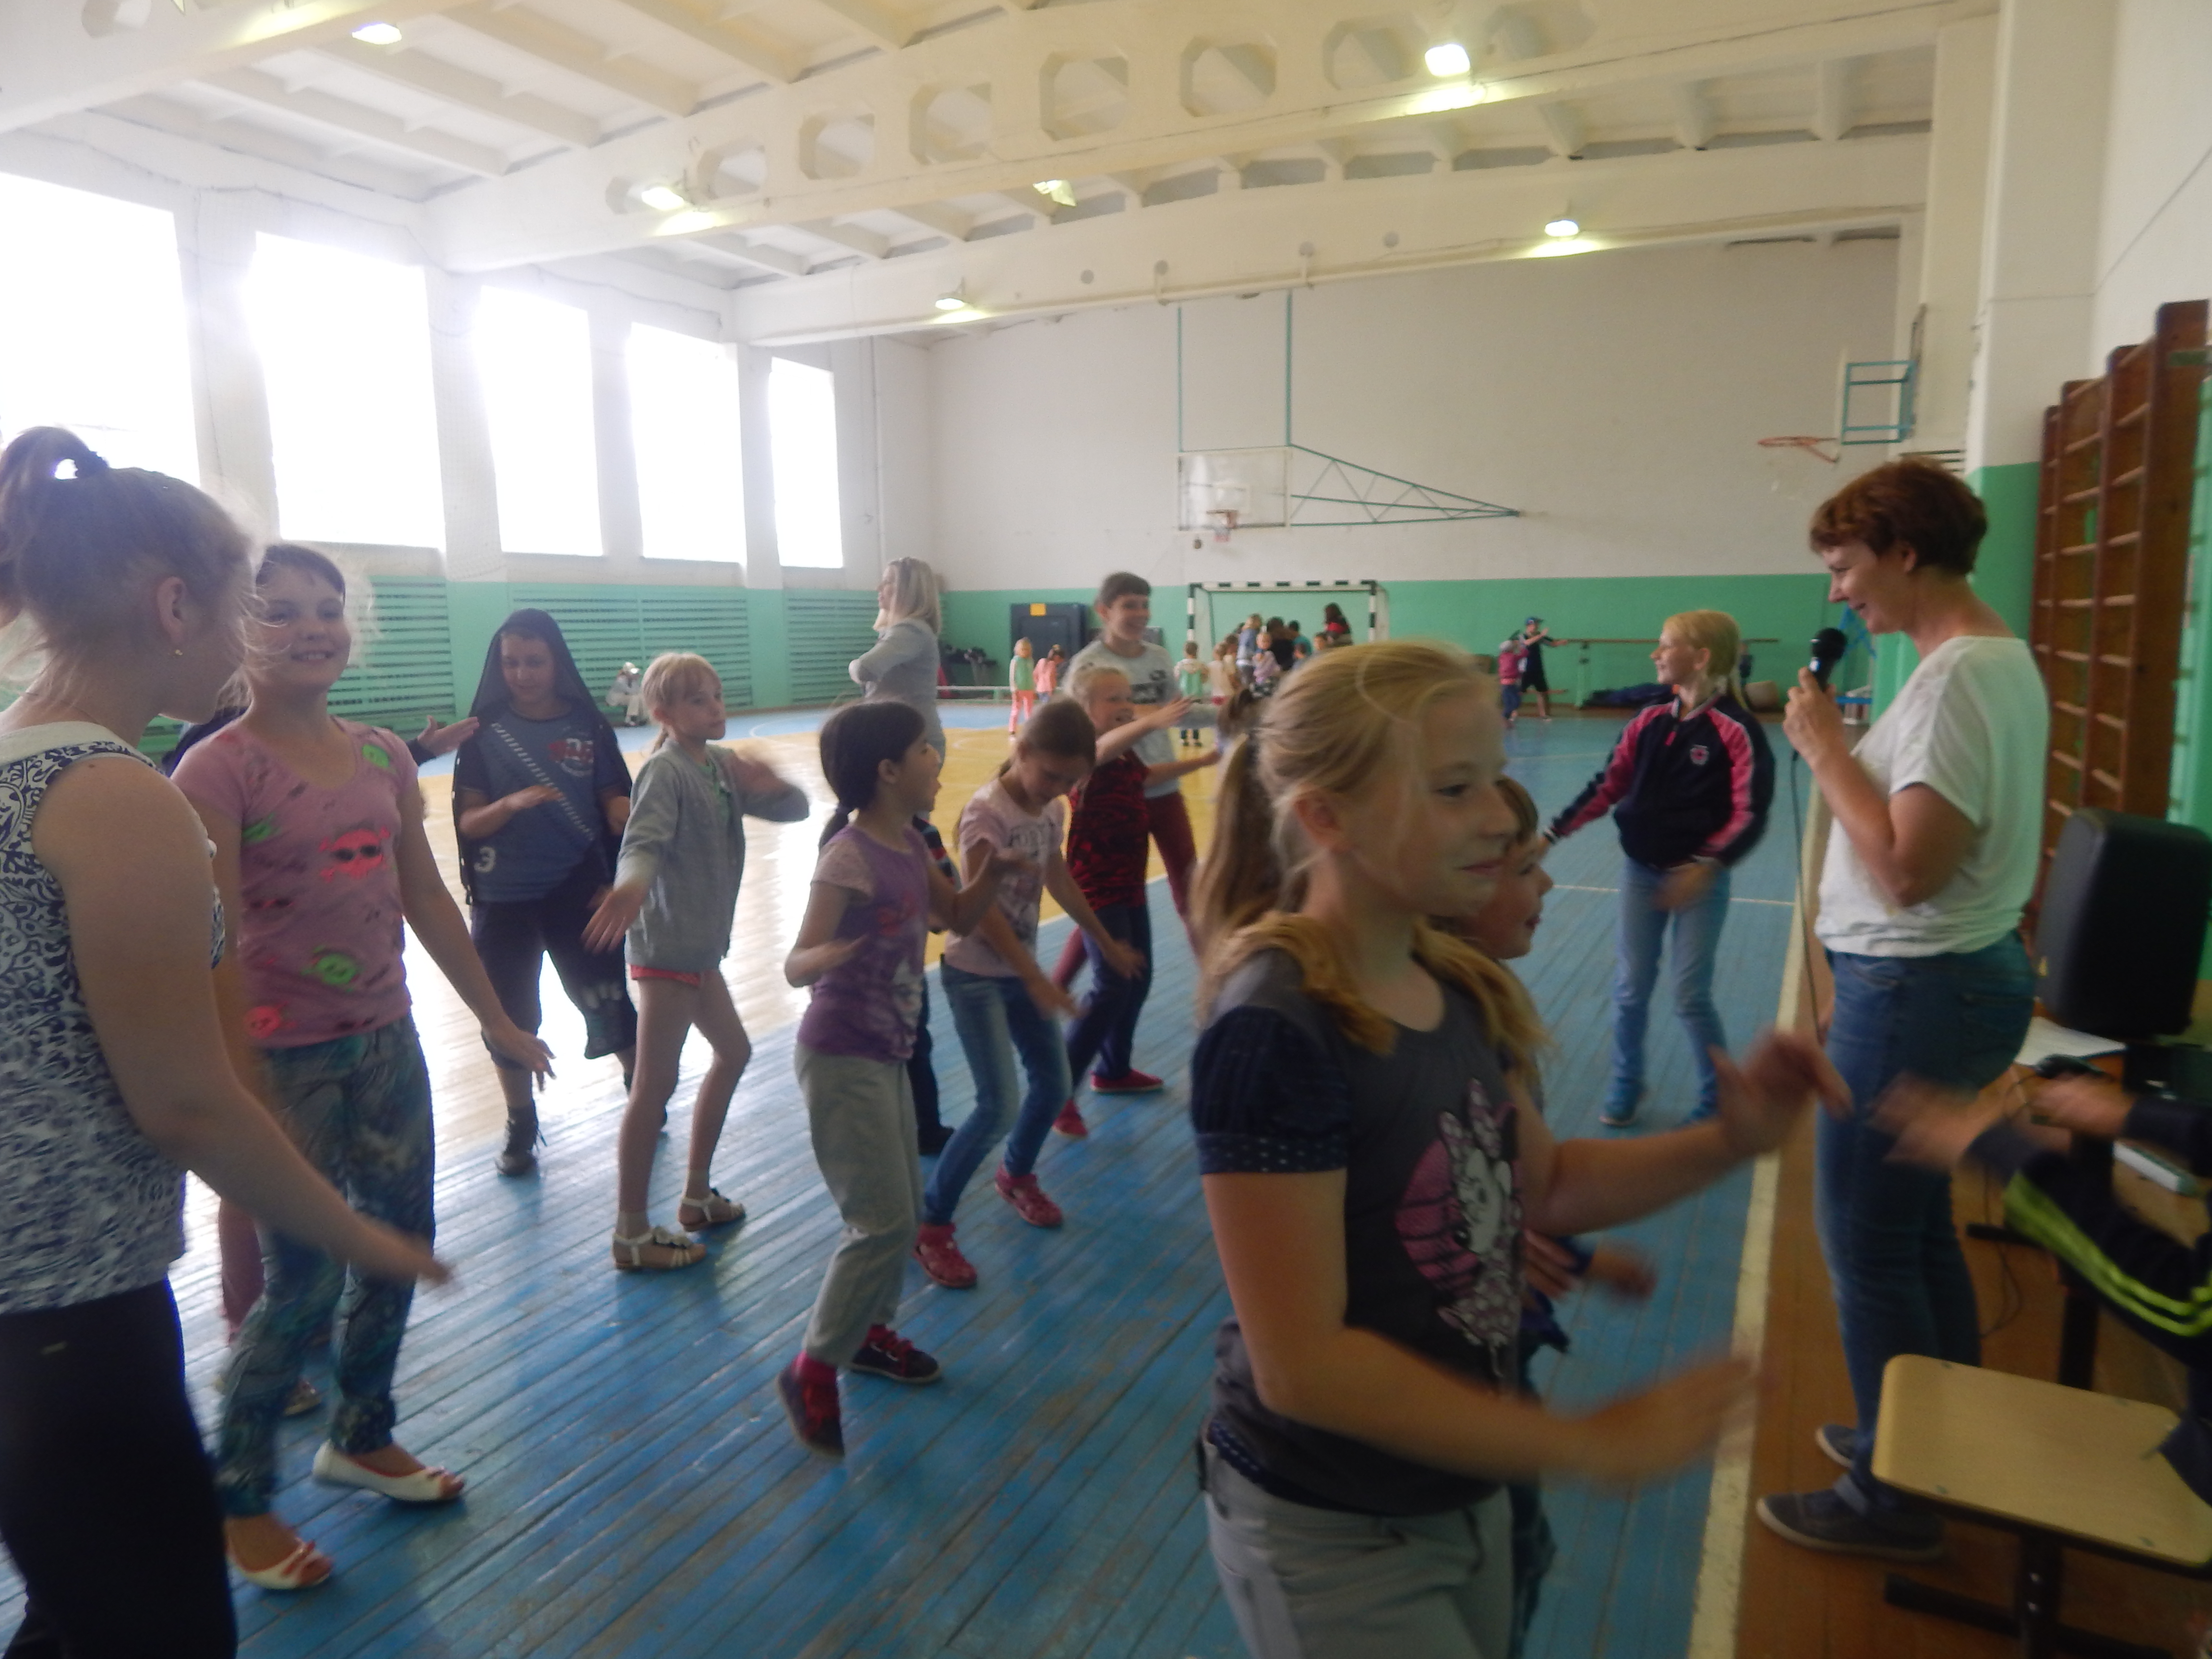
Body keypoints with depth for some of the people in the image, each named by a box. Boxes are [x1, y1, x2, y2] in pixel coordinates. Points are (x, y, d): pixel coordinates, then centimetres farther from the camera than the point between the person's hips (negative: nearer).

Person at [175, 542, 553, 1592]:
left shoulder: (384, 757, 4)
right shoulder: (218, 772, -14)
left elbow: (427, 899, 10)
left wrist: (494, 1018, 13)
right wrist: (248, 1096, -21)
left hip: (386, 1042, 6)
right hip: (288, 1058, -6)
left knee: (401, 1249, 15)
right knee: (305, 1284, 3)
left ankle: (361, 1438, 38)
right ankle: (237, 1498, 27)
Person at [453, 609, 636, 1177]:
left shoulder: (589, 726, -2)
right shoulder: (484, 731, -3)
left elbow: (617, 807, 1)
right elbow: (467, 824, -6)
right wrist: (511, 803, -26)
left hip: (579, 891, 0)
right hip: (503, 900, 0)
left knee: (609, 1001, 8)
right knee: (509, 1016, 8)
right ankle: (521, 1126, 28)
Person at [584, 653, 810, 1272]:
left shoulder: (723, 765, 7)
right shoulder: (665, 771, -15)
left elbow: (794, 809, 6)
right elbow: (643, 840, -30)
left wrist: (772, 788, -17)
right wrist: (632, 884, -51)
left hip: (701, 946, 9)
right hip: (666, 947, -9)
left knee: (732, 1053, 20)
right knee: (656, 1084, -4)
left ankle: (696, 1196, 32)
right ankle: (632, 1235, 6)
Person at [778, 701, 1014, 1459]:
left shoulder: (908, 844, 3)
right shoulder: (848, 858, -22)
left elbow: (958, 912, 14)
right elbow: (797, 964, -24)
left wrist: (994, 868, -5)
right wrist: (823, 956, -48)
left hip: (886, 1055, 9)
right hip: (842, 1060, -9)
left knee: (903, 1210, 18)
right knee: (883, 1222, -7)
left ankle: (868, 1331, 40)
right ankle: (812, 1373, 11)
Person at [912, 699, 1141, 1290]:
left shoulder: (1053, 812, 2)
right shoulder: (985, 811, -20)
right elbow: (981, 908, -23)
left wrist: (1107, 942, 24)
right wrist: (1036, 979, -24)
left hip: (1021, 969, 7)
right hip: (976, 974, -7)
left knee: (1054, 1084, 13)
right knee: (999, 1104, -12)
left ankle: (1017, 1176, 41)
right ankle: (931, 1226, 5)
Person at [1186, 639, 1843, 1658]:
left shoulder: (1457, 989, -4)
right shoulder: (1275, 1032, -29)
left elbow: (1542, 1186, 9)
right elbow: (1303, 1365, -27)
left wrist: (1729, 1142, -7)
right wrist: (1593, 1444, -21)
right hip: (1329, 1533, -7)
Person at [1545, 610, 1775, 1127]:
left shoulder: (1735, 729, -14)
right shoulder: (1649, 722, 2)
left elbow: (1750, 815, -17)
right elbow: (1608, 787, 6)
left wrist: (1707, 866, -30)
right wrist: (1554, 833, -2)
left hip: (1700, 880, -4)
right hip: (1639, 874, 5)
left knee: (1690, 997, 1)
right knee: (1630, 988, 9)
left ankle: (1719, 1095, 22)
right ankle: (1625, 1086, 27)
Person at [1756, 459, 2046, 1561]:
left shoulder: (1958, 677, -21)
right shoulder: (1996, 658, 11)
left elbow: (1906, 868, -25)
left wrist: (1825, 744, -19)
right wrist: (1838, 745, 6)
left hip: (1917, 994, -10)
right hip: (1960, 976, 10)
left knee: (1867, 1248, 4)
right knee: (1918, 1229, 23)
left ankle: (1897, 1498, 21)